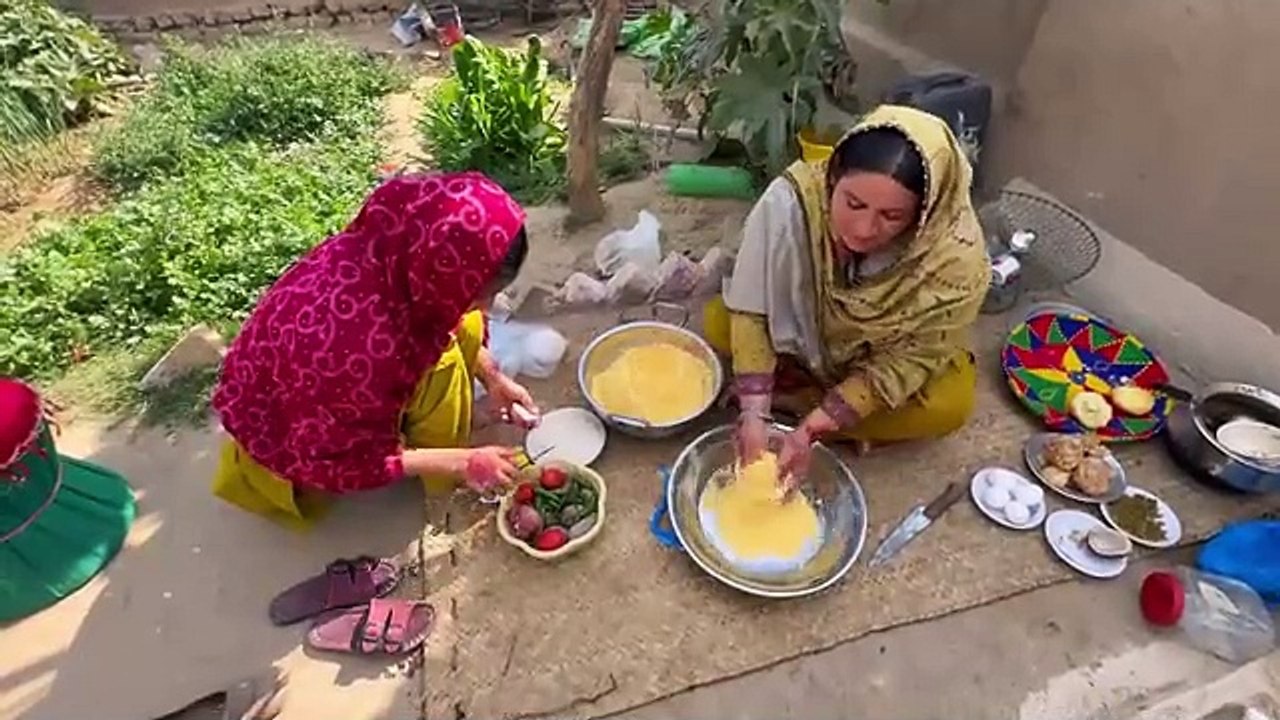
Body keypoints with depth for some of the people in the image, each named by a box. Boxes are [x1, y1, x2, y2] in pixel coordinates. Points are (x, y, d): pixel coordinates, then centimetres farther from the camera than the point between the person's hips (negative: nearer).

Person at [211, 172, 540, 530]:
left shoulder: (393, 253, -24)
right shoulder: (358, 346, -43)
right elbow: (341, 458, -27)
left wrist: (493, 376, -9)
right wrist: (462, 461, -23)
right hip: (286, 430, -6)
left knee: (465, 327, -6)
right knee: (441, 360, -24)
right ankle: (441, 476, 0)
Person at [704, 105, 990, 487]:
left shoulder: (955, 258, -34)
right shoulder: (790, 200, -34)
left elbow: (904, 361, -24)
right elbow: (750, 311, -25)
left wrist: (812, 427, -32)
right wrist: (753, 413, -34)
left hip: (884, 357, 0)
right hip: (799, 334, 0)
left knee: (949, 404, -27)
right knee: (718, 321, -21)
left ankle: (789, 399, -15)